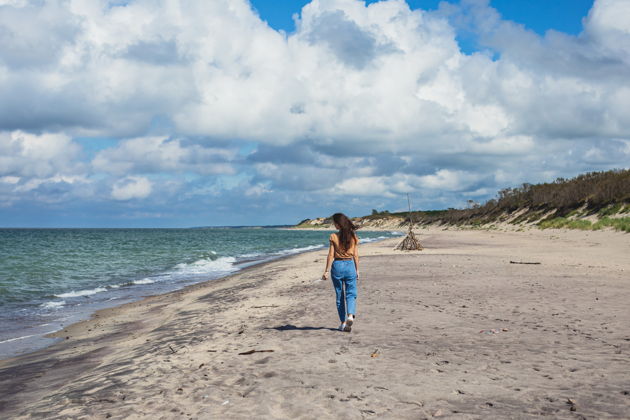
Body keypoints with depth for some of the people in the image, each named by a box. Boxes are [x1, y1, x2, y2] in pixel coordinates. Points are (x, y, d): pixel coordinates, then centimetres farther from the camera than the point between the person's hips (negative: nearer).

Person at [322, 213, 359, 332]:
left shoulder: (333, 237, -8)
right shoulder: (353, 236, 1)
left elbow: (331, 255, -8)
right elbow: (356, 255, 3)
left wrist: (327, 271, -3)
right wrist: (357, 270, 11)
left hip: (337, 265, -1)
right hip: (350, 265, 2)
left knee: (340, 296, 10)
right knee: (351, 294, 6)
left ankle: (343, 323, 12)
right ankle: (350, 316, -20)